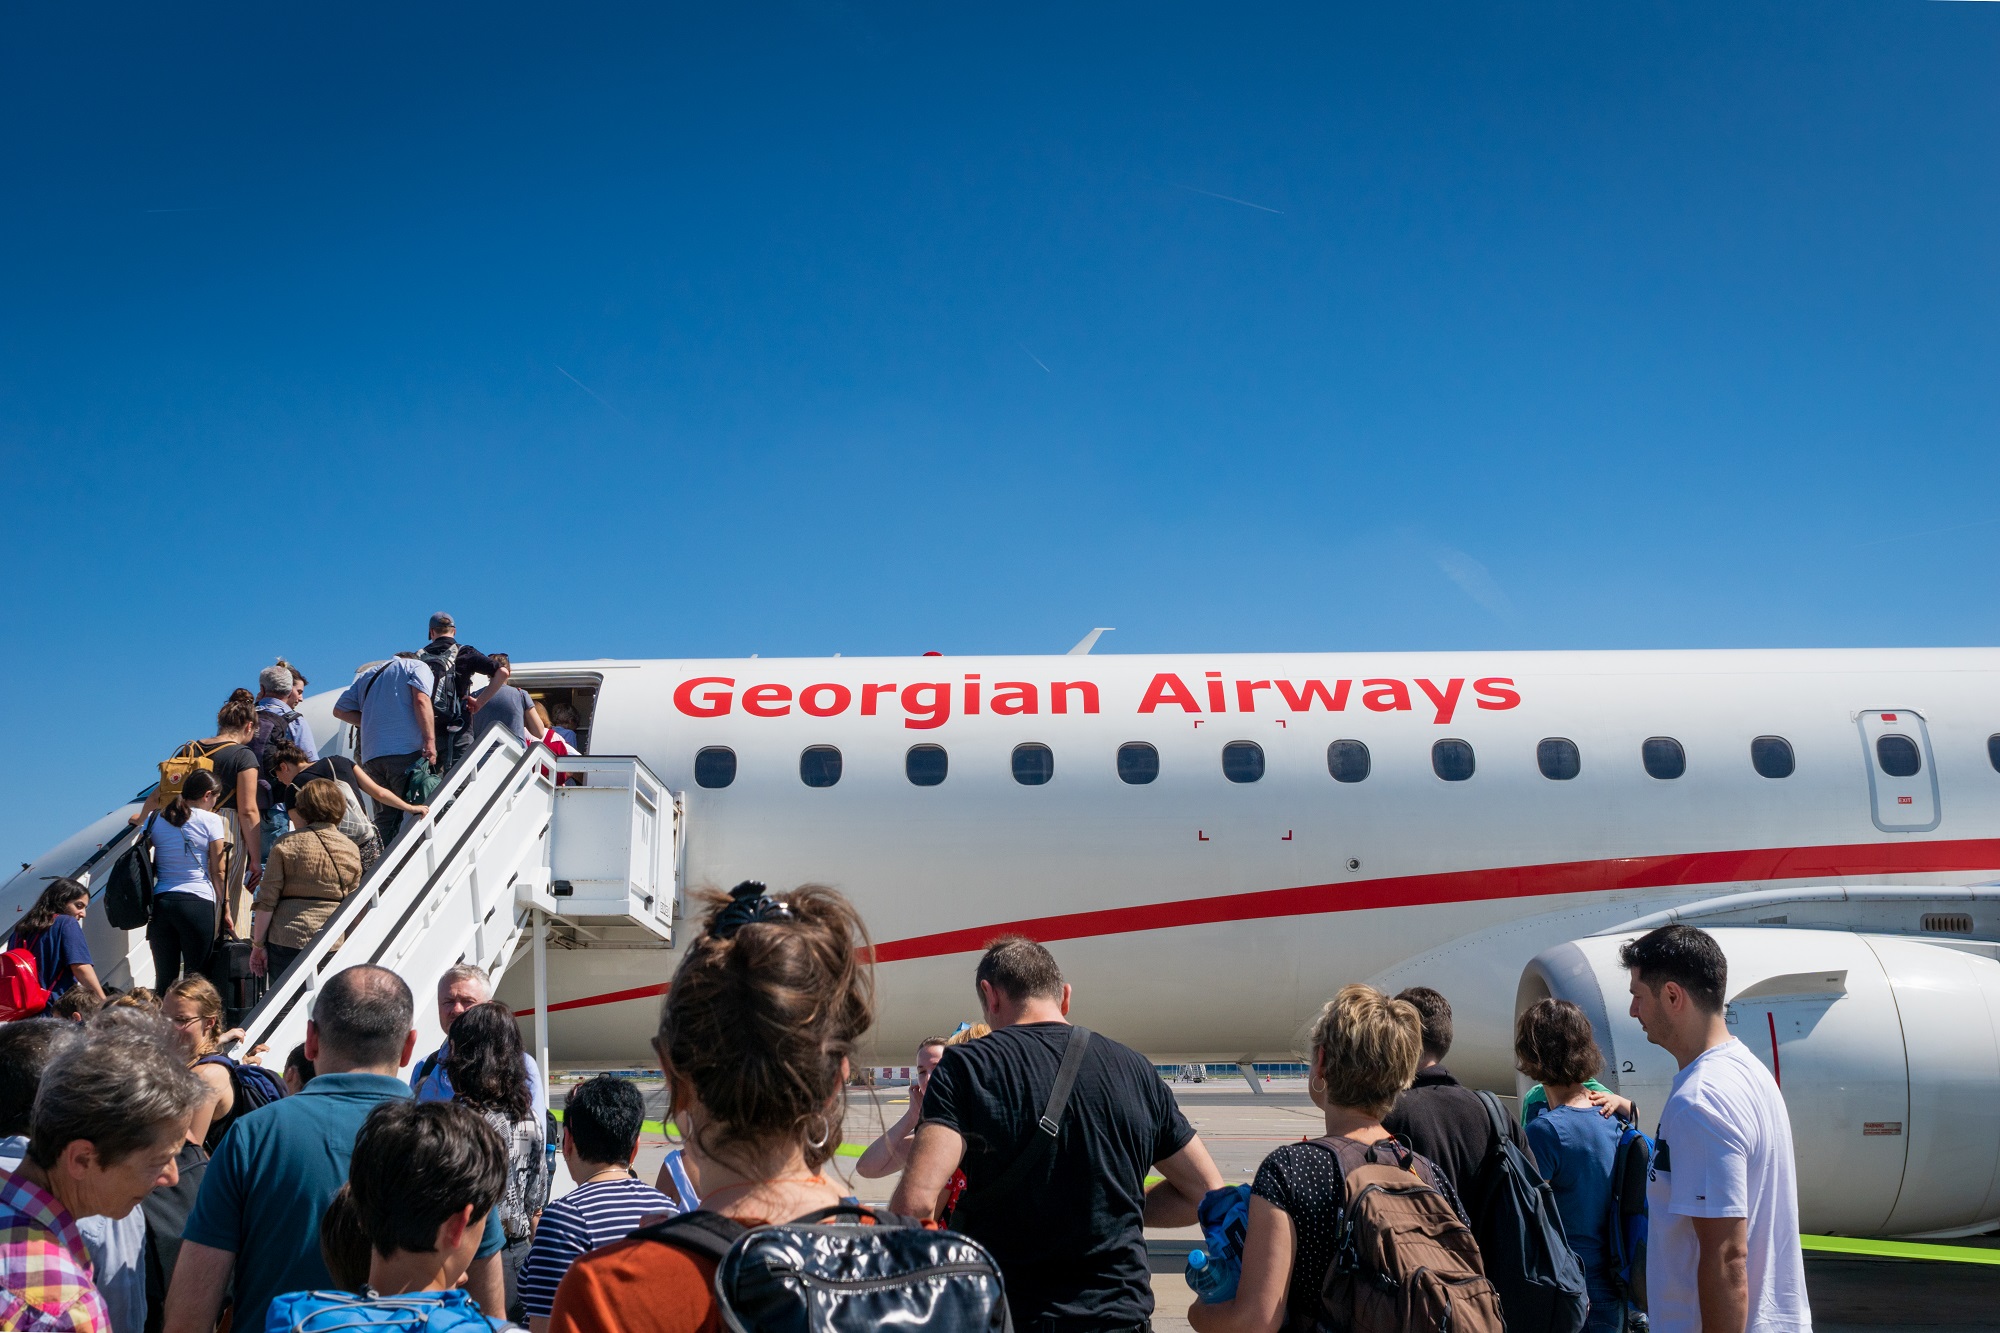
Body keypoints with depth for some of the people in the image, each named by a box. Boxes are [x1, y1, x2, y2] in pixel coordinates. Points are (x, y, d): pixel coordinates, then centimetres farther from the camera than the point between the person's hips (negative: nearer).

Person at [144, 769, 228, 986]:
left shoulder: (158, 820, 12)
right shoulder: (211, 820, -1)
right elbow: (218, 872, -1)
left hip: (160, 901, 4)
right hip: (197, 901, -4)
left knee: (164, 977, 7)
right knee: (196, 977, 0)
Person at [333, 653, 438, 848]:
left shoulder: (366, 675, 27)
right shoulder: (417, 666, 11)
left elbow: (340, 709, 23)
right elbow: (421, 700, -8)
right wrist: (430, 740, -12)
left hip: (372, 755, 5)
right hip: (407, 751, -5)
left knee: (384, 816, 7)